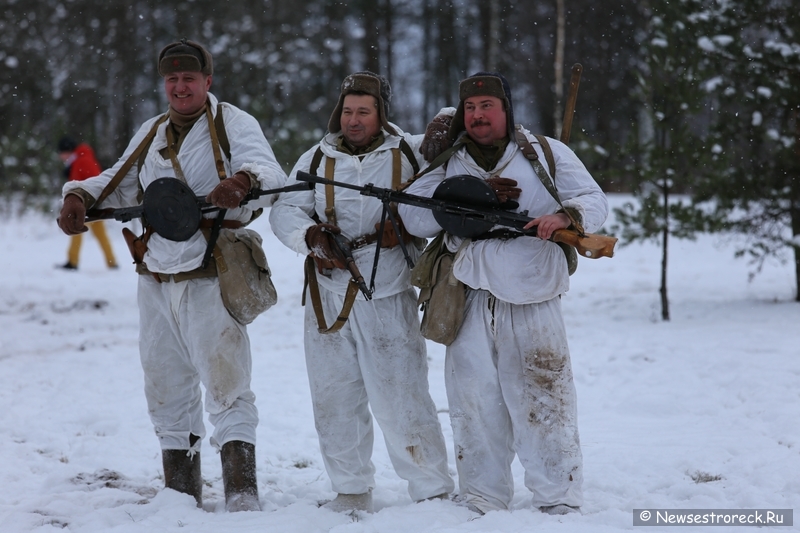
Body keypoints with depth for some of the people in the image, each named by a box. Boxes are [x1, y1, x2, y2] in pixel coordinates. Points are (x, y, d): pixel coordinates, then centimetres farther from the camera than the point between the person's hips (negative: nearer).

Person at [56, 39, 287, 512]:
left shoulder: (232, 124, -5)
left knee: (226, 387, -13)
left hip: (209, 281, -7)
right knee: (166, 392, 13)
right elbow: (120, 184, 16)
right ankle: (182, 494, 25)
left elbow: (267, 171, -22)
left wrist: (242, 181, -45)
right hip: (156, 282, 7)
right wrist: (80, 197, -4)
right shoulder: (151, 133, 15)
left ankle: (242, 494, -12)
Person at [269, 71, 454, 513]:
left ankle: (433, 491, 2)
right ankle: (351, 489, 21)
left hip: (387, 297, -4)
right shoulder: (316, 160, 11)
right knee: (334, 398, 8)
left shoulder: (410, 154, 3)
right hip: (327, 298, 4)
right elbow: (284, 211, 4)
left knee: (401, 400, -7)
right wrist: (312, 236, -15)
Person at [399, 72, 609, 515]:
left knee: (542, 402, -4)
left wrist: (564, 216, -20)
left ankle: (559, 503, 5)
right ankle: (482, 504, 14)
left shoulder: (547, 154, 7)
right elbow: (413, 217, 1)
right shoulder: (447, 163, 12)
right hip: (469, 300, 2)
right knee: (474, 403, 4)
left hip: (532, 300, -2)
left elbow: (594, 201, 3)